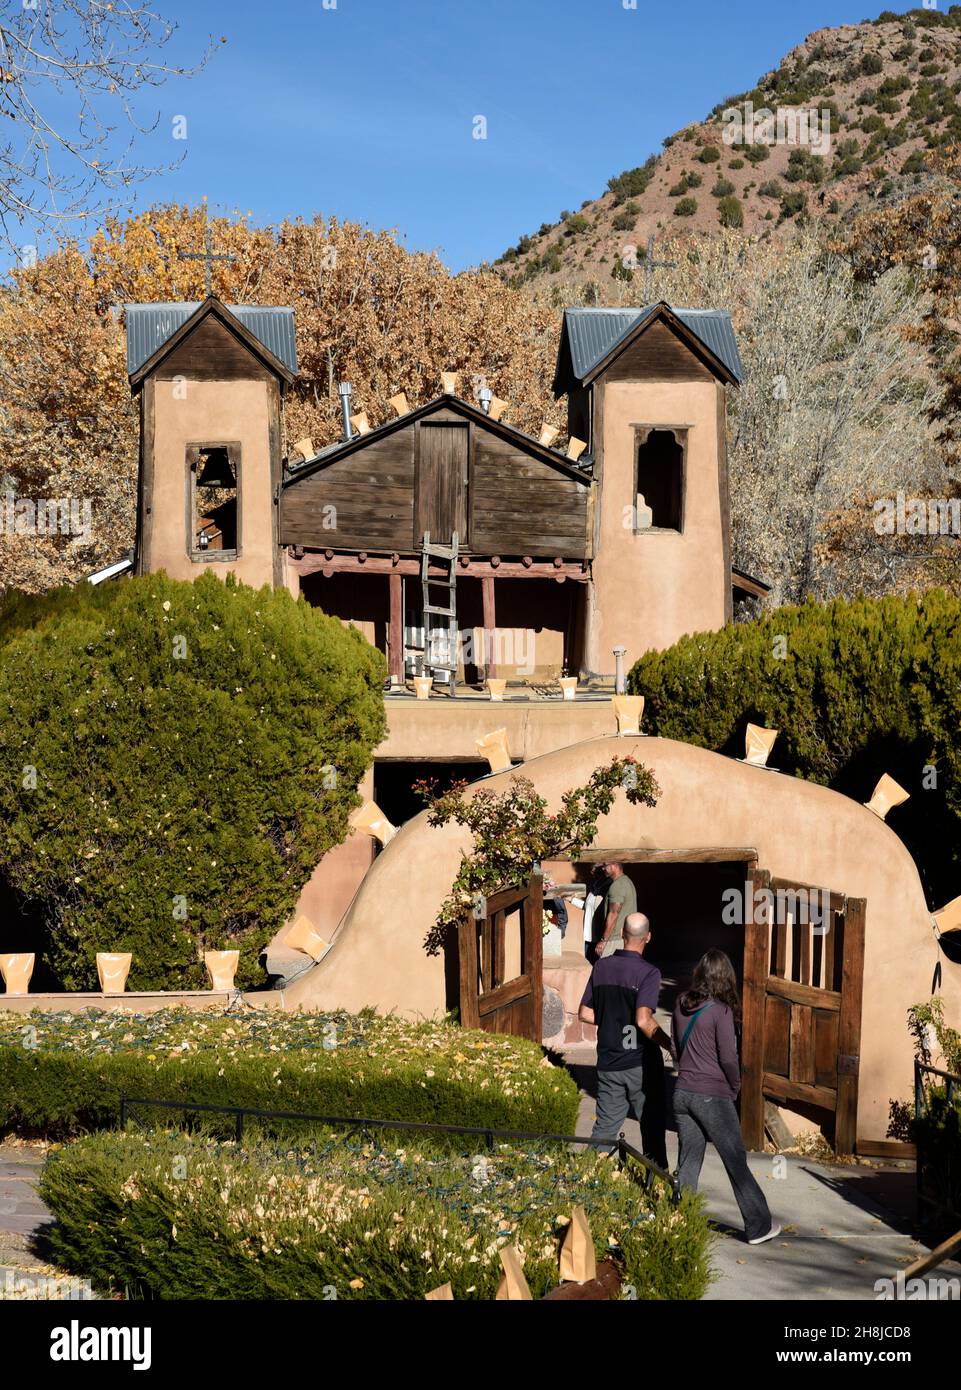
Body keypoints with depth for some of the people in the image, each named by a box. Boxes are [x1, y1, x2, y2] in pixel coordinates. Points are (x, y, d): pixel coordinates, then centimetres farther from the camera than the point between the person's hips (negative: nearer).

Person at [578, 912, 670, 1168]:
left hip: (608, 1063, 4)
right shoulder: (648, 973, -15)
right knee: (652, 1127, 10)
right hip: (641, 1063, -4)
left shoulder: (601, 966, 2)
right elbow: (644, 1020, -25)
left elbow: (585, 1013, 7)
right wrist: (671, 1046, -14)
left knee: (604, 1127, 10)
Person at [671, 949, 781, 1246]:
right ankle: (758, 1227, 13)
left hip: (683, 1091, 5)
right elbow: (728, 1057, -13)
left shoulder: (681, 1004, 4)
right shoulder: (720, 1011, -14)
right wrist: (735, 1087, 4)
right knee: (736, 1163, 5)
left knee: (687, 1163, 12)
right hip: (713, 1097, -5)